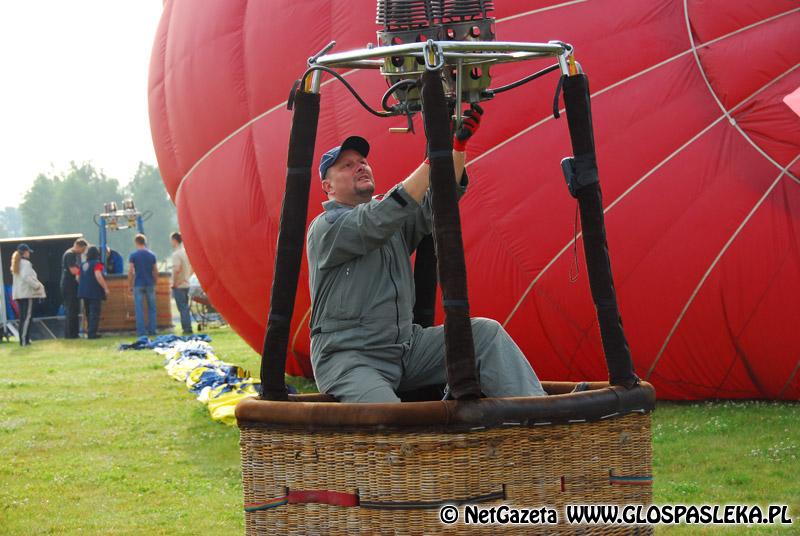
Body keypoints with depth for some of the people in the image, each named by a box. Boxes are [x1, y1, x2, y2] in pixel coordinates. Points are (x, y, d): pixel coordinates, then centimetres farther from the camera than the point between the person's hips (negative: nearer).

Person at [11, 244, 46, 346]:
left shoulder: (16, 264, 16)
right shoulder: (26, 263, -11)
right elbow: (27, 277, -23)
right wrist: (37, 285, -12)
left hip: (17, 294, 9)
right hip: (26, 293, -9)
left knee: (22, 317, 12)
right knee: (27, 317, -8)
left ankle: (23, 340, 12)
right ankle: (24, 340, -13)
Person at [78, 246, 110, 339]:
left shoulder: (83, 265, 12)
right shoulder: (97, 264, -10)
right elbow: (98, 276, -22)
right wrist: (105, 288, -18)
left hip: (84, 292, 7)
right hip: (95, 292, -7)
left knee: (89, 313, 16)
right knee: (94, 313, -6)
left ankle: (89, 332, 19)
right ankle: (92, 333, -11)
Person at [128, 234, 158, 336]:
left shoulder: (133, 255, -5)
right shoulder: (152, 255, 4)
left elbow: (130, 272, -7)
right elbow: (155, 272, 5)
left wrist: (130, 285, 1)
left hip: (138, 285, -2)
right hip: (150, 285, 2)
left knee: (139, 309, 1)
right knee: (151, 308, 9)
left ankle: (141, 331, -2)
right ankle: (152, 330, 8)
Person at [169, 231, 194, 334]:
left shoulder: (176, 253, -16)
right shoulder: (186, 252, 10)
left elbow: (177, 269, -26)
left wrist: (174, 282, -17)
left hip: (178, 286, -8)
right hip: (186, 284, 8)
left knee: (182, 308, -4)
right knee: (185, 307, 14)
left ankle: (187, 329, -5)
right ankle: (187, 328, 16)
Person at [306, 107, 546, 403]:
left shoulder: (395, 221, 17)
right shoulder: (325, 226, -5)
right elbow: (377, 221, -23)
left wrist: (458, 145, -14)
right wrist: (432, 159, -26)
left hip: (404, 346, 7)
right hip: (348, 358, -7)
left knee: (486, 332, -10)